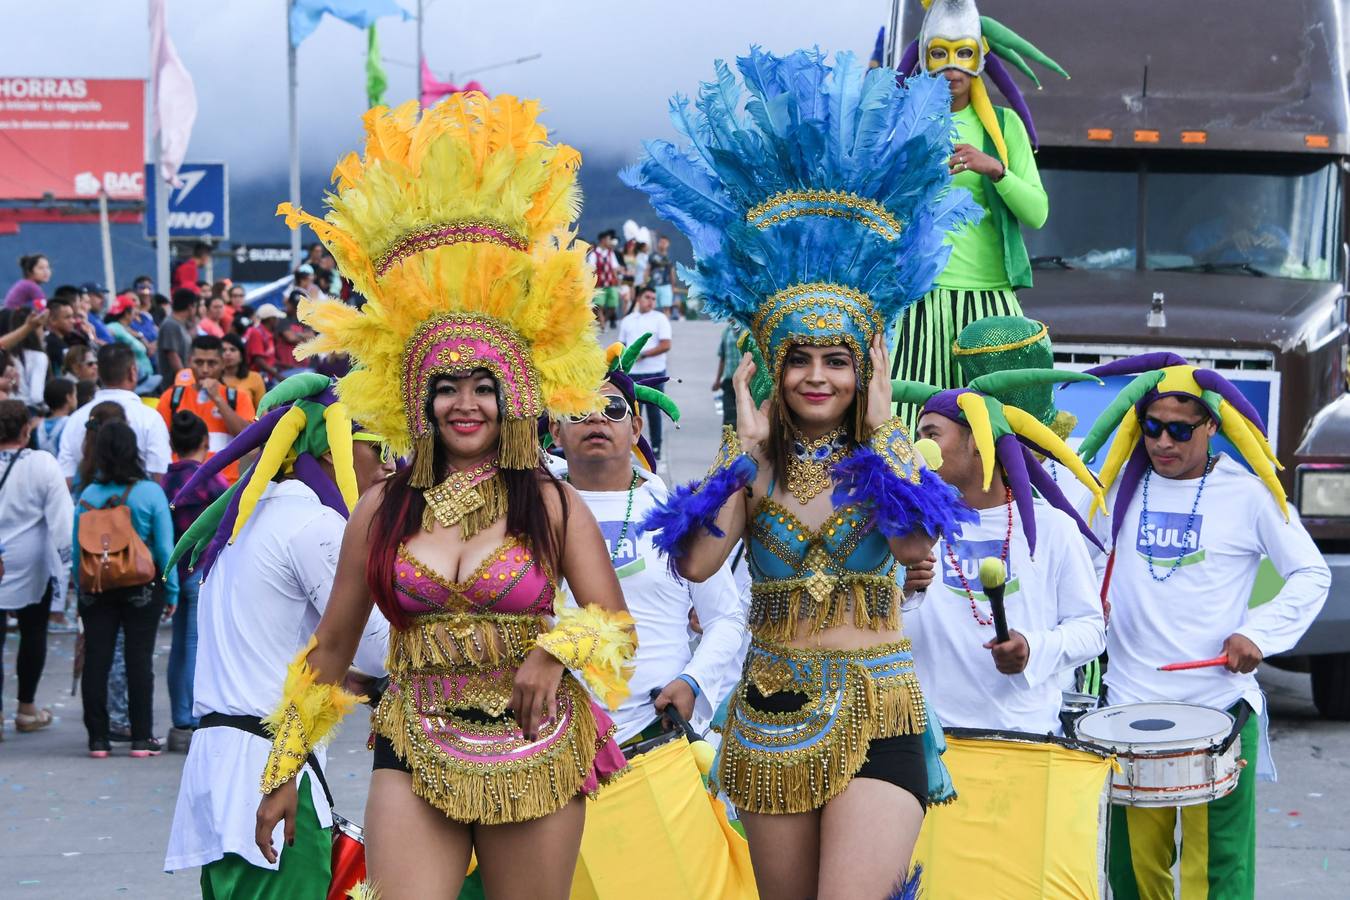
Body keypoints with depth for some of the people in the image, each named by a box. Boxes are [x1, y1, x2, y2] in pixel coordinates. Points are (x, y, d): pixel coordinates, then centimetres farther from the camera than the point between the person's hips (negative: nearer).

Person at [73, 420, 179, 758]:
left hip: (97, 588, 1)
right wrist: (171, 591, 2)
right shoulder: (150, 493, -8)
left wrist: (82, 588, 9)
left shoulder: (88, 496, -3)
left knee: (96, 660, 5)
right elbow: (165, 547, -7)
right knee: (139, 660, 3)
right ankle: (142, 738, 5)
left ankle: (98, 739, 6)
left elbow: (77, 550, -1)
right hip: (143, 590, -1)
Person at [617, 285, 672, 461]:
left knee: (653, 410, 2)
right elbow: (622, 346, 17)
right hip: (632, 372, 3)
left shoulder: (660, 319, -1)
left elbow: (666, 345, -9)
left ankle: (656, 447, 10)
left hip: (654, 373, -3)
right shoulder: (628, 320, 12)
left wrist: (643, 354, -14)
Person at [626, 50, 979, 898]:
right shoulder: (752, 463, 4)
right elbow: (698, 561, -15)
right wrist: (751, 447, -8)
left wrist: (880, 428, -12)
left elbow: (916, 547, -21)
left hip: (877, 713, -3)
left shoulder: (890, 453, 1)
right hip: (775, 710, 3)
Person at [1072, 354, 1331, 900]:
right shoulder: (1120, 484, 8)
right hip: (1130, 703, 3)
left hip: (1220, 706, -3)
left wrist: (1259, 633, -8)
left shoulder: (1249, 493, -1)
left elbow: (1311, 575, 5)